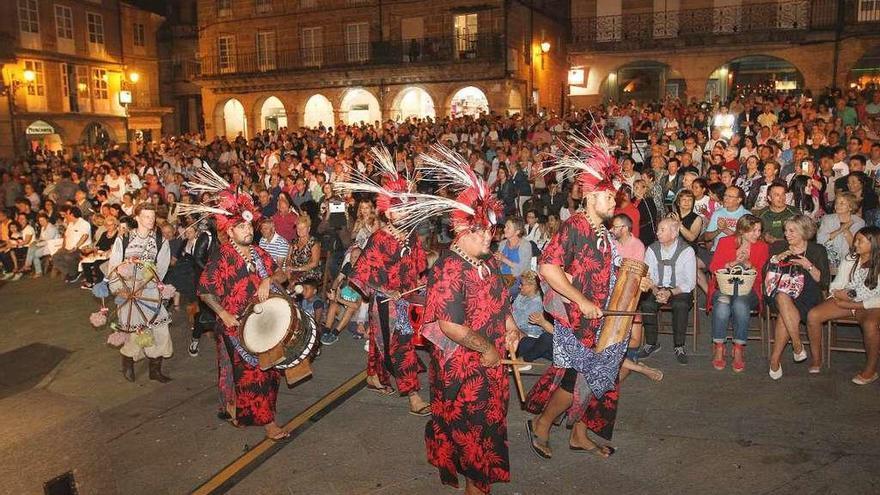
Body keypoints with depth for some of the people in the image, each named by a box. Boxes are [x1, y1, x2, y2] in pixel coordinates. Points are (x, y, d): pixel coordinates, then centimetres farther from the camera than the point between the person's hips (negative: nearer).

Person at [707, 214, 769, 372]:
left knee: (740, 305, -35)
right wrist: (734, 262, -13)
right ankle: (719, 348, -18)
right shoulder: (725, 242, 6)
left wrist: (747, 263, -14)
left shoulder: (762, 246, 9)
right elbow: (713, 267, 1)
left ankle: (739, 350, -21)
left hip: (748, 288, 0)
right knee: (722, 306, -34)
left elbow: (761, 276, 3)